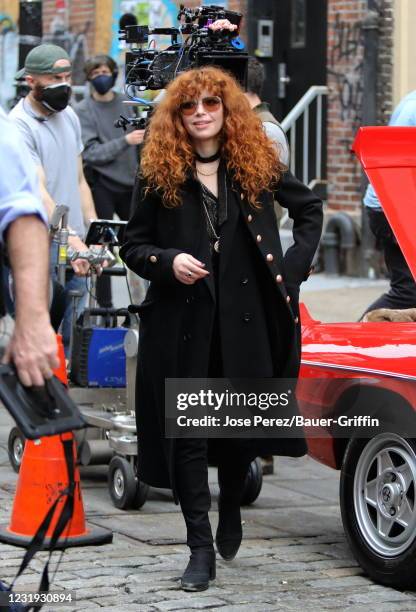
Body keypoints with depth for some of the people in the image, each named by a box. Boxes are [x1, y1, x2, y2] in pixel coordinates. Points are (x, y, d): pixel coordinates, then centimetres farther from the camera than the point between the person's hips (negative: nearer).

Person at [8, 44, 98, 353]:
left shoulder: (69, 116, 13)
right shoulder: (19, 125, -13)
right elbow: (38, 191, -23)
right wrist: (72, 240, -34)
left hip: (76, 250, 8)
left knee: (72, 339, 11)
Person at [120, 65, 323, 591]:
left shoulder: (256, 164, 5)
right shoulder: (158, 174, 1)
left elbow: (309, 208, 17)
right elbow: (132, 245, 5)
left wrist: (294, 266, 6)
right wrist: (168, 261, -15)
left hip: (244, 319, 1)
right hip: (181, 322, -1)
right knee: (186, 432, -1)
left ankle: (230, 509, 36)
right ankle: (200, 546, 6)